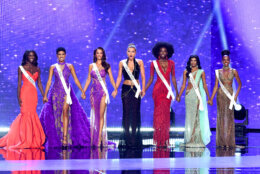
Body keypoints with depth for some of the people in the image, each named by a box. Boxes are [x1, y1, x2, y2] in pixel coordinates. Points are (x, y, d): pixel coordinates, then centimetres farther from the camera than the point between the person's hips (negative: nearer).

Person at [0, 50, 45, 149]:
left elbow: (39, 83, 14)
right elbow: (19, 83, -2)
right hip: (25, 93, -4)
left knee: (32, 114, 2)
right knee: (26, 114, -7)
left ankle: (32, 140, 9)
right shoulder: (21, 68, 2)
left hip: (34, 94, 4)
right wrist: (19, 97, -10)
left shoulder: (37, 69, 13)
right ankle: (24, 141, -3)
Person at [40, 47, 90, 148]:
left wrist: (82, 91, 0)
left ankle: (65, 138, -19)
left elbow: (76, 80, 7)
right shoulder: (53, 67, 8)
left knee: (65, 112, -14)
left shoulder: (69, 66, 8)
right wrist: (45, 95, -1)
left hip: (66, 92, -1)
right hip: (56, 93, 1)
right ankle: (57, 139, 8)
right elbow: (49, 81, 5)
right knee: (57, 114, -1)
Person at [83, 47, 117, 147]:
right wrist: (83, 91, 8)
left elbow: (111, 79, 2)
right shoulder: (91, 66, 10)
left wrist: (115, 89, -13)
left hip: (103, 92, -2)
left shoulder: (106, 66, 5)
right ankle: (94, 139, 8)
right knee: (95, 115, 2)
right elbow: (88, 79, 14)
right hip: (94, 92, 2)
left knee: (101, 115, -7)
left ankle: (100, 138, -8)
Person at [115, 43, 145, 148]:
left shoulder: (139, 62, 4)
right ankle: (126, 140, 2)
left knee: (136, 113, -2)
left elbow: (143, 77, 1)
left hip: (136, 90, 0)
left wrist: (143, 89, -10)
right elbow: (119, 77, 8)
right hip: (126, 89, 0)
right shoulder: (122, 63, 6)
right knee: (126, 113, -2)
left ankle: (135, 141, 3)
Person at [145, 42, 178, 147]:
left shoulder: (171, 63, 8)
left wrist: (177, 92, 11)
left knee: (166, 113, 1)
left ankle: (165, 140, 7)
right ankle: (158, 139, 0)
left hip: (167, 91, 2)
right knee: (159, 112, -4)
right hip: (158, 90, -2)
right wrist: (144, 90, -3)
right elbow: (151, 79, 5)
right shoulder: (154, 63, 2)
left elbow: (173, 78, 12)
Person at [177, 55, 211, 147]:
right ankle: (190, 139, 5)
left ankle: (198, 139, -1)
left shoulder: (201, 72, 6)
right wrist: (179, 96, 2)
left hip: (198, 95, -1)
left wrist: (209, 97, 3)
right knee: (190, 116, 1)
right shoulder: (186, 71, 10)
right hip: (189, 95, 1)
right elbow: (183, 85, 10)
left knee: (198, 116, -5)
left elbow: (204, 85, 6)